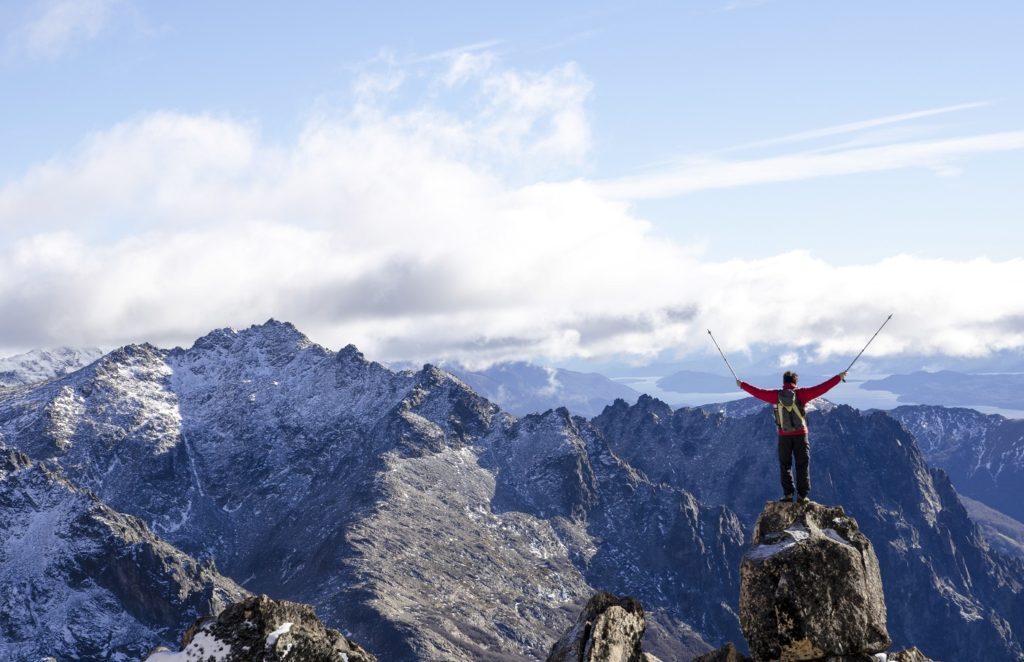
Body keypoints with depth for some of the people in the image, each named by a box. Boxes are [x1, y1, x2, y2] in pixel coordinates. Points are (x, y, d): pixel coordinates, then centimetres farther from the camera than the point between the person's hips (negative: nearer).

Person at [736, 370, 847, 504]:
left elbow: (757, 392, 8)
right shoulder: (801, 394, -7)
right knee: (803, 465, 4)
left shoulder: (776, 396, -2)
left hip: (784, 436, 1)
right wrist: (839, 378, -1)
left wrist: (742, 384, 22)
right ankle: (802, 495, 0)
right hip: (801, 435, -1)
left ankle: (788, 494, 6)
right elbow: (821, 388, -7)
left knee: (785, 466, 11)